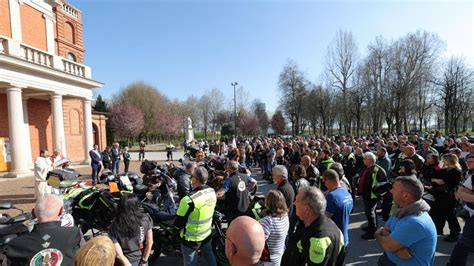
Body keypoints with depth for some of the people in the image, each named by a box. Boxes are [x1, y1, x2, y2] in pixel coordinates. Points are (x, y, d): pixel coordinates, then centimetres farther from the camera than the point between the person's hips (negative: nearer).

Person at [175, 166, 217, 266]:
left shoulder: (189, 200, -34)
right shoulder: (212, 192, -12)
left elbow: (178, 223, -23)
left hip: (192, 238, -5)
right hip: (207, 233, 6)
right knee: (209, 255, 29)